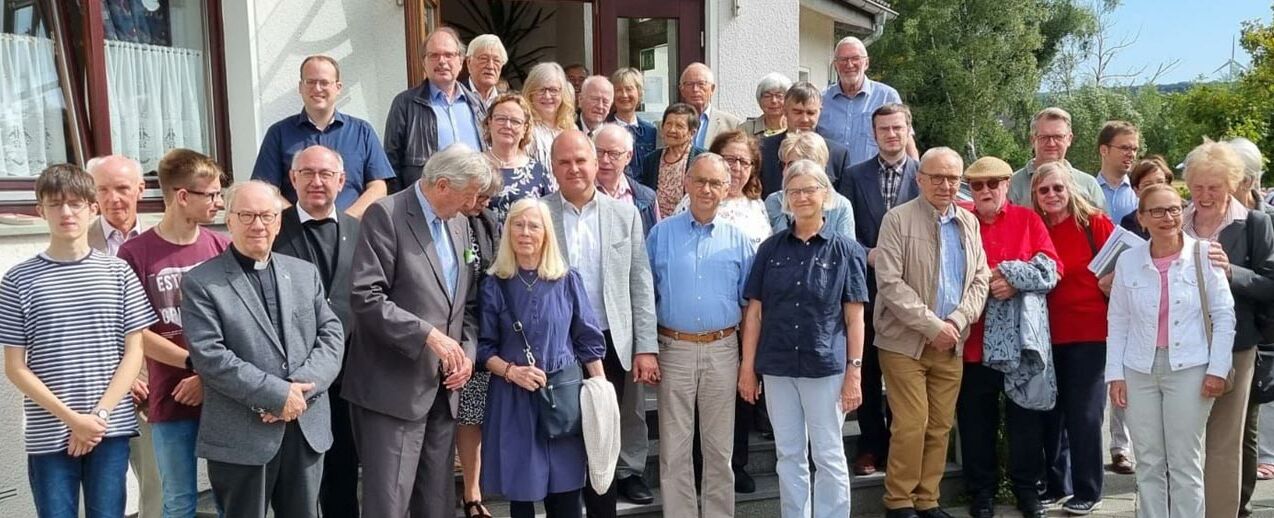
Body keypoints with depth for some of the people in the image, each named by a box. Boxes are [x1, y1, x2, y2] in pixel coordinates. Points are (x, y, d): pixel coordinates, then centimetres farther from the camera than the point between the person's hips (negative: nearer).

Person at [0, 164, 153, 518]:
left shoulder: (118, 273, 2)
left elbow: (134, 353, 2)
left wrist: (99, 415, -8)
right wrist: (72, 419, -9)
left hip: (111, 430, 1)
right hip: (48, 434, -1)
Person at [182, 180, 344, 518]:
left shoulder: (305, 273, 12)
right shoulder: (201, 282, -3)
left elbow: (332, 335, 4)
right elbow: (208, 356, -13)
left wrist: (300, 388, -12)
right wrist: (276, 394, -17)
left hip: (307, 428, 4)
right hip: (241, 436, -4)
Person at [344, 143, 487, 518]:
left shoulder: (460, 225, 14)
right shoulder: (386, 215, -9)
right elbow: (366, 298, -18)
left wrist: (467, 352, 1)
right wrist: (429, 335, -21)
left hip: (443, 388, 7)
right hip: (394, 387, -7)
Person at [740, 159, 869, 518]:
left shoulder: (845, 250, -1)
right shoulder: (771, 249, 5)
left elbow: (854, 317, -2)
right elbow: (754, 311, 5)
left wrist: (854, 371, -7)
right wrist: (748, 366, 1)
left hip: (826, 366, -2)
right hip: (777, 366, 3)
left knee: (829, 457, 6)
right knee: (789, 456, 12)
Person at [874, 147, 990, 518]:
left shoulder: (969, 222, 12)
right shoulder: (898, 219, -4)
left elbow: (980, 279, 9)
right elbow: (889, 282, -13)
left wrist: (957, 321, -8)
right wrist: (932, 325, -17)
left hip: (951, 344, 5)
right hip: (905, 341, -5)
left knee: (940, 426, 7)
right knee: (912, 425, -6)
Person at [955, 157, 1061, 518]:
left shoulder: (1028, 219, 6)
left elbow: (1051, 268, -2)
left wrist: (1012, 276, -14)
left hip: (1022, 336, 0)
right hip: (973, 337, 0)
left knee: (1025, 414, 9)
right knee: (976, 417, 6)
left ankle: (1027, 487, 22)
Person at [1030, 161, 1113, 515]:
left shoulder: (1095, 223, -6)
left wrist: (1110, 281, -26)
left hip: (1089, 332, -4)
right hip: (1049, 334, 5)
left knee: (1084, 412, 1)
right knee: (1051, 410, 11)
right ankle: (1056, 484, 25)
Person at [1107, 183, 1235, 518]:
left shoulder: (1203, 254, -4)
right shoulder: (1128, 260, 2)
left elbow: (1224, 315, -2)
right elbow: (1118, 322, 6)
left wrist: (1217, 368, -6)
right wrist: (1115, 374, 2)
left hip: (1189, 369, -2)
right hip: (1139, 371, 2)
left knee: (1185, 463, 4)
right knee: (1148, 462, 9)